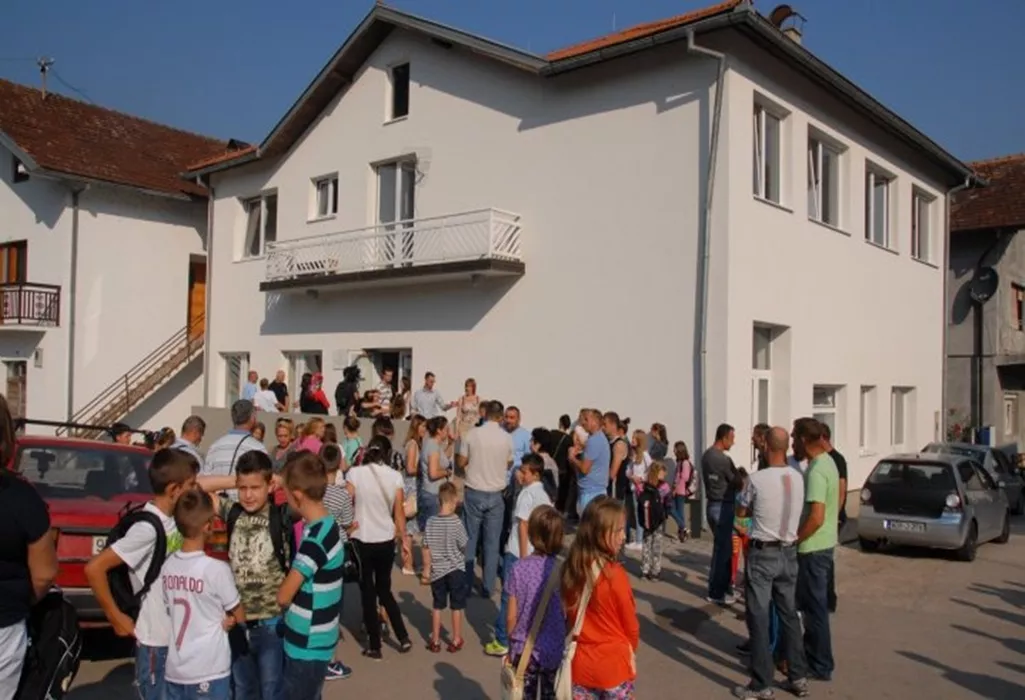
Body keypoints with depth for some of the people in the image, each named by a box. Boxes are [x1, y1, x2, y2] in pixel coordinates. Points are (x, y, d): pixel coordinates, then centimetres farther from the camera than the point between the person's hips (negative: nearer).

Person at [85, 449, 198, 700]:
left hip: (181, 637, 8)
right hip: (156, 643, -7)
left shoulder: (173, 519, -1)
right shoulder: (148, 528, -23)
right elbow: (94, 568, -23)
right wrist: (116, 618, -16)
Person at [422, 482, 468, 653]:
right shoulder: (456, 522, -17)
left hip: (437, 570, 3)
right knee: (457, 607, 11)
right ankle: (456, 640, 19)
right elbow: (463, 546, -9)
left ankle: (435, 641, 22)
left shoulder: (430, 521, -8)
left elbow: (426, 548, -2)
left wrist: (427, 568, 9)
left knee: (437, 606, 14)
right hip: (456, 569, -3)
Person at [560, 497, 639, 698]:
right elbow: (630, 624, -9)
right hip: (613, 665, -4)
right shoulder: (614, 575, -22)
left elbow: (569, 615, 3)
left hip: (580, 664, 4)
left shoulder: (570, 568, -8)